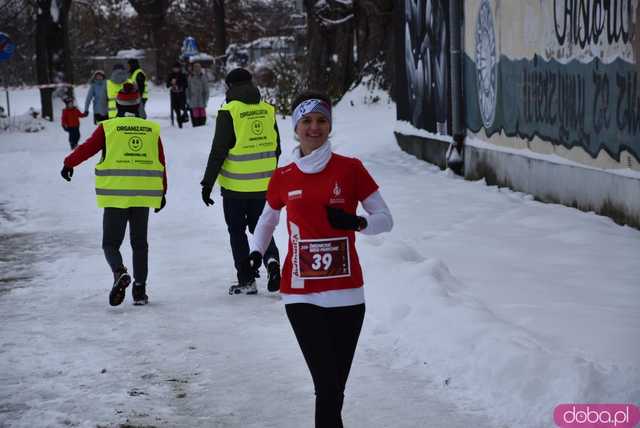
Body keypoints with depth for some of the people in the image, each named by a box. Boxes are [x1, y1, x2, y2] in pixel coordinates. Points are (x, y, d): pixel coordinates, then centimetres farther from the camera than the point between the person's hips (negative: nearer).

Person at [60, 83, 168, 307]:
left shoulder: (108, 128, -3)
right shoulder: (152, 129, 6)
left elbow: (87, 148, 1)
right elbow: (160, 163, 10)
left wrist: (69, 163, 20)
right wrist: (162, 192, 20)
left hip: (115, 196, -2)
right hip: (144, 195, 2)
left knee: (111, 242, 7)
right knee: (140, 243, 13)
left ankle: (119, 273, -20)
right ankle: (140, 289, 11)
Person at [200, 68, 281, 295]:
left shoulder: (229, 112, -12)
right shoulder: (267, 110, 5)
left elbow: (218, 151, -12)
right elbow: (276, 149, 12)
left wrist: (207, 183, -5)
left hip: (235, 185, -4)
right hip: (263, 184, 4)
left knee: (237, 232, 9)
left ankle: (247, 280, 8)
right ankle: (272, 259, -8)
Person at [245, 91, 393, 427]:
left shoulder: (351, 169, 0)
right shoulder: (283, 178, 5)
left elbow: (385, 220, 3)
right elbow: (267, 222, 21)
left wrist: (356, 222, -18)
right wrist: (256, 252, 2)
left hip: (346, 294, 0)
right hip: (301, 295, 0)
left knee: (334, 389, 5)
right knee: (328, 387, -10)